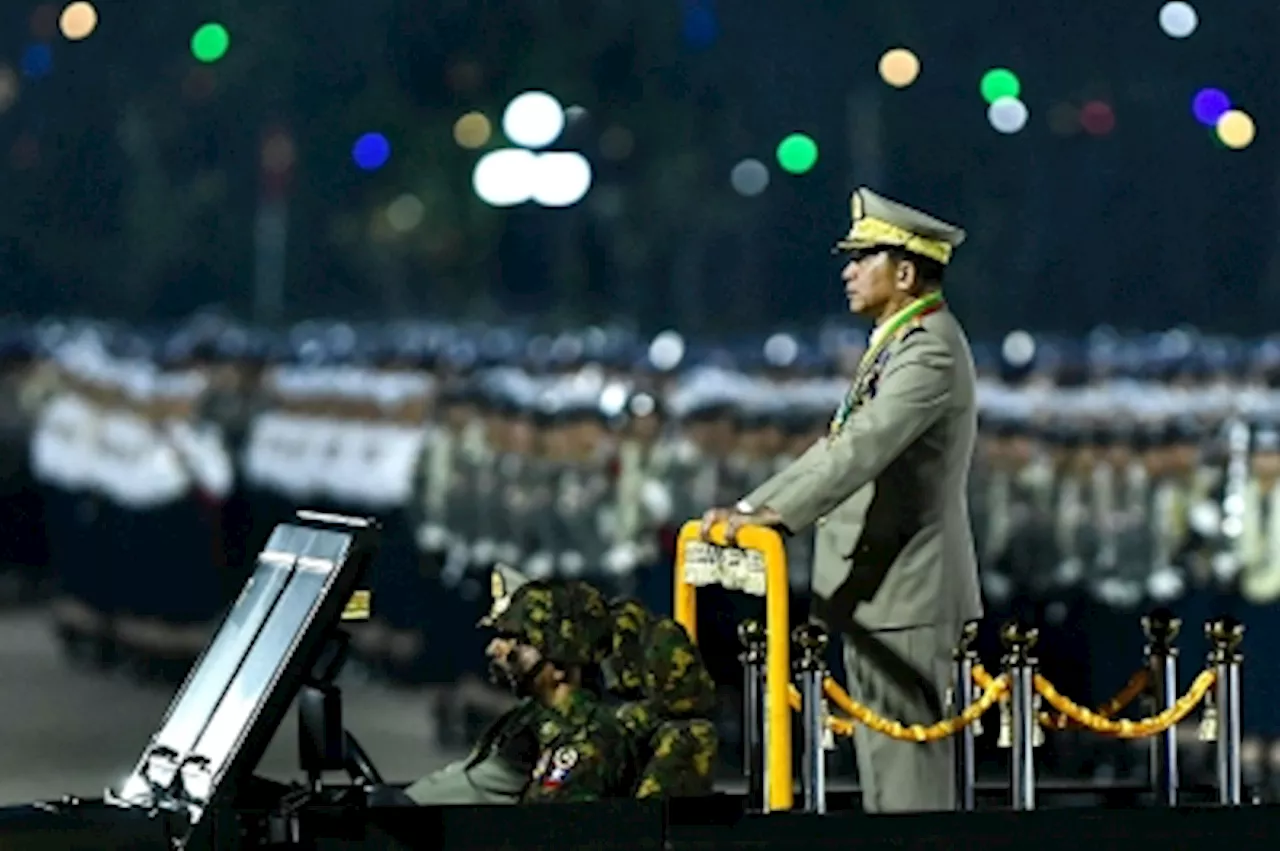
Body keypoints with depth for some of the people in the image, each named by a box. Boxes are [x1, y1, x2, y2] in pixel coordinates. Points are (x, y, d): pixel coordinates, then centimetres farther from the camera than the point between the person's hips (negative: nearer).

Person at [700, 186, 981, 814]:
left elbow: (867, 447, -29)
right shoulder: (897, 344, 18)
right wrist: (750, 507, 14)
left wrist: (777, 514, -37)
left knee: (904, 760, -10)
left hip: (904, 591, -11)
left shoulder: (930, 351, -16)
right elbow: (841, 448, 22)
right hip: (878, 590, 11)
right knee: (882, 762, 14)